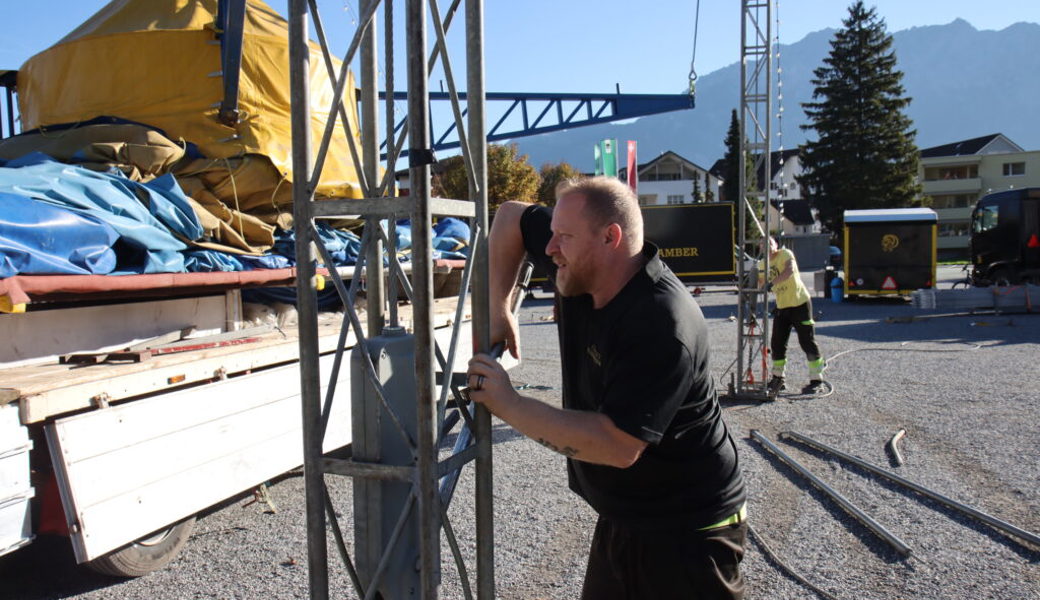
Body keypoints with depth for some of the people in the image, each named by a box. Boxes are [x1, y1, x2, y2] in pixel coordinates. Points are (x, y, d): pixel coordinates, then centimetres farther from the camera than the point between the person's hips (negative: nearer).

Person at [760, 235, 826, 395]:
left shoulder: (785, 254, -13)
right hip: (781, 307, 6)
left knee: (807, 341, -2)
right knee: (777, 343, 6)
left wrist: (772, 283, -42)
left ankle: (816, 379, 7)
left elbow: (789, 270, -32)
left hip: (800, 303, -6)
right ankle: (778, 379, 19)